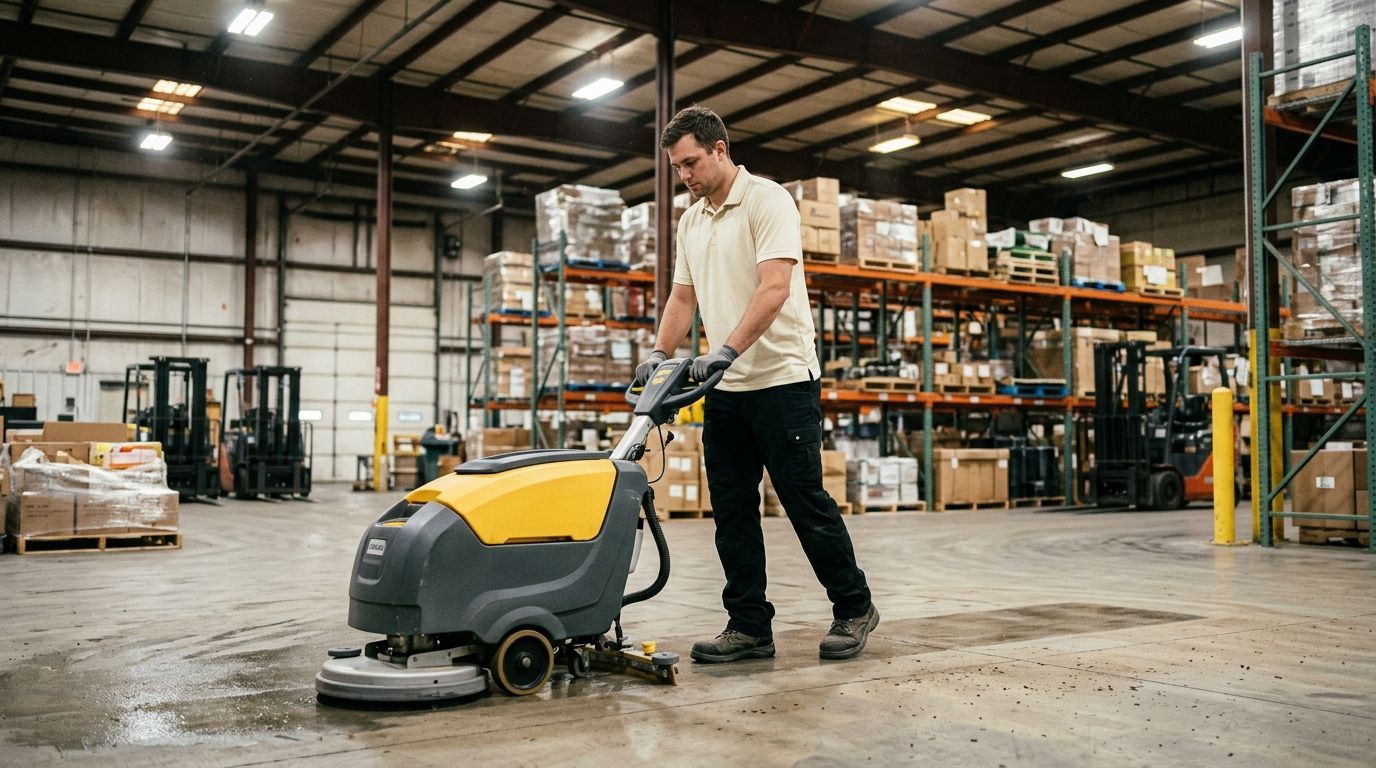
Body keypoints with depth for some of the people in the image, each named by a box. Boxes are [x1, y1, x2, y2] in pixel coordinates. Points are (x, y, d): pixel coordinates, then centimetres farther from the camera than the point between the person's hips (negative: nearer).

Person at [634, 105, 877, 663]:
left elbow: (775, 288, -21)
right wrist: (661, 353, 4)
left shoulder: (767, 200, -9)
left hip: (781, 379, -8)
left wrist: (727, 350, -28)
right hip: (725, 388, 8)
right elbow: (682, 296, 18)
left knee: (805, 501, -2)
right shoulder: (690, 222, 15)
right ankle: (749, 627, 13)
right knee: (732, 510, 6)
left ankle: (854, 608, 15)